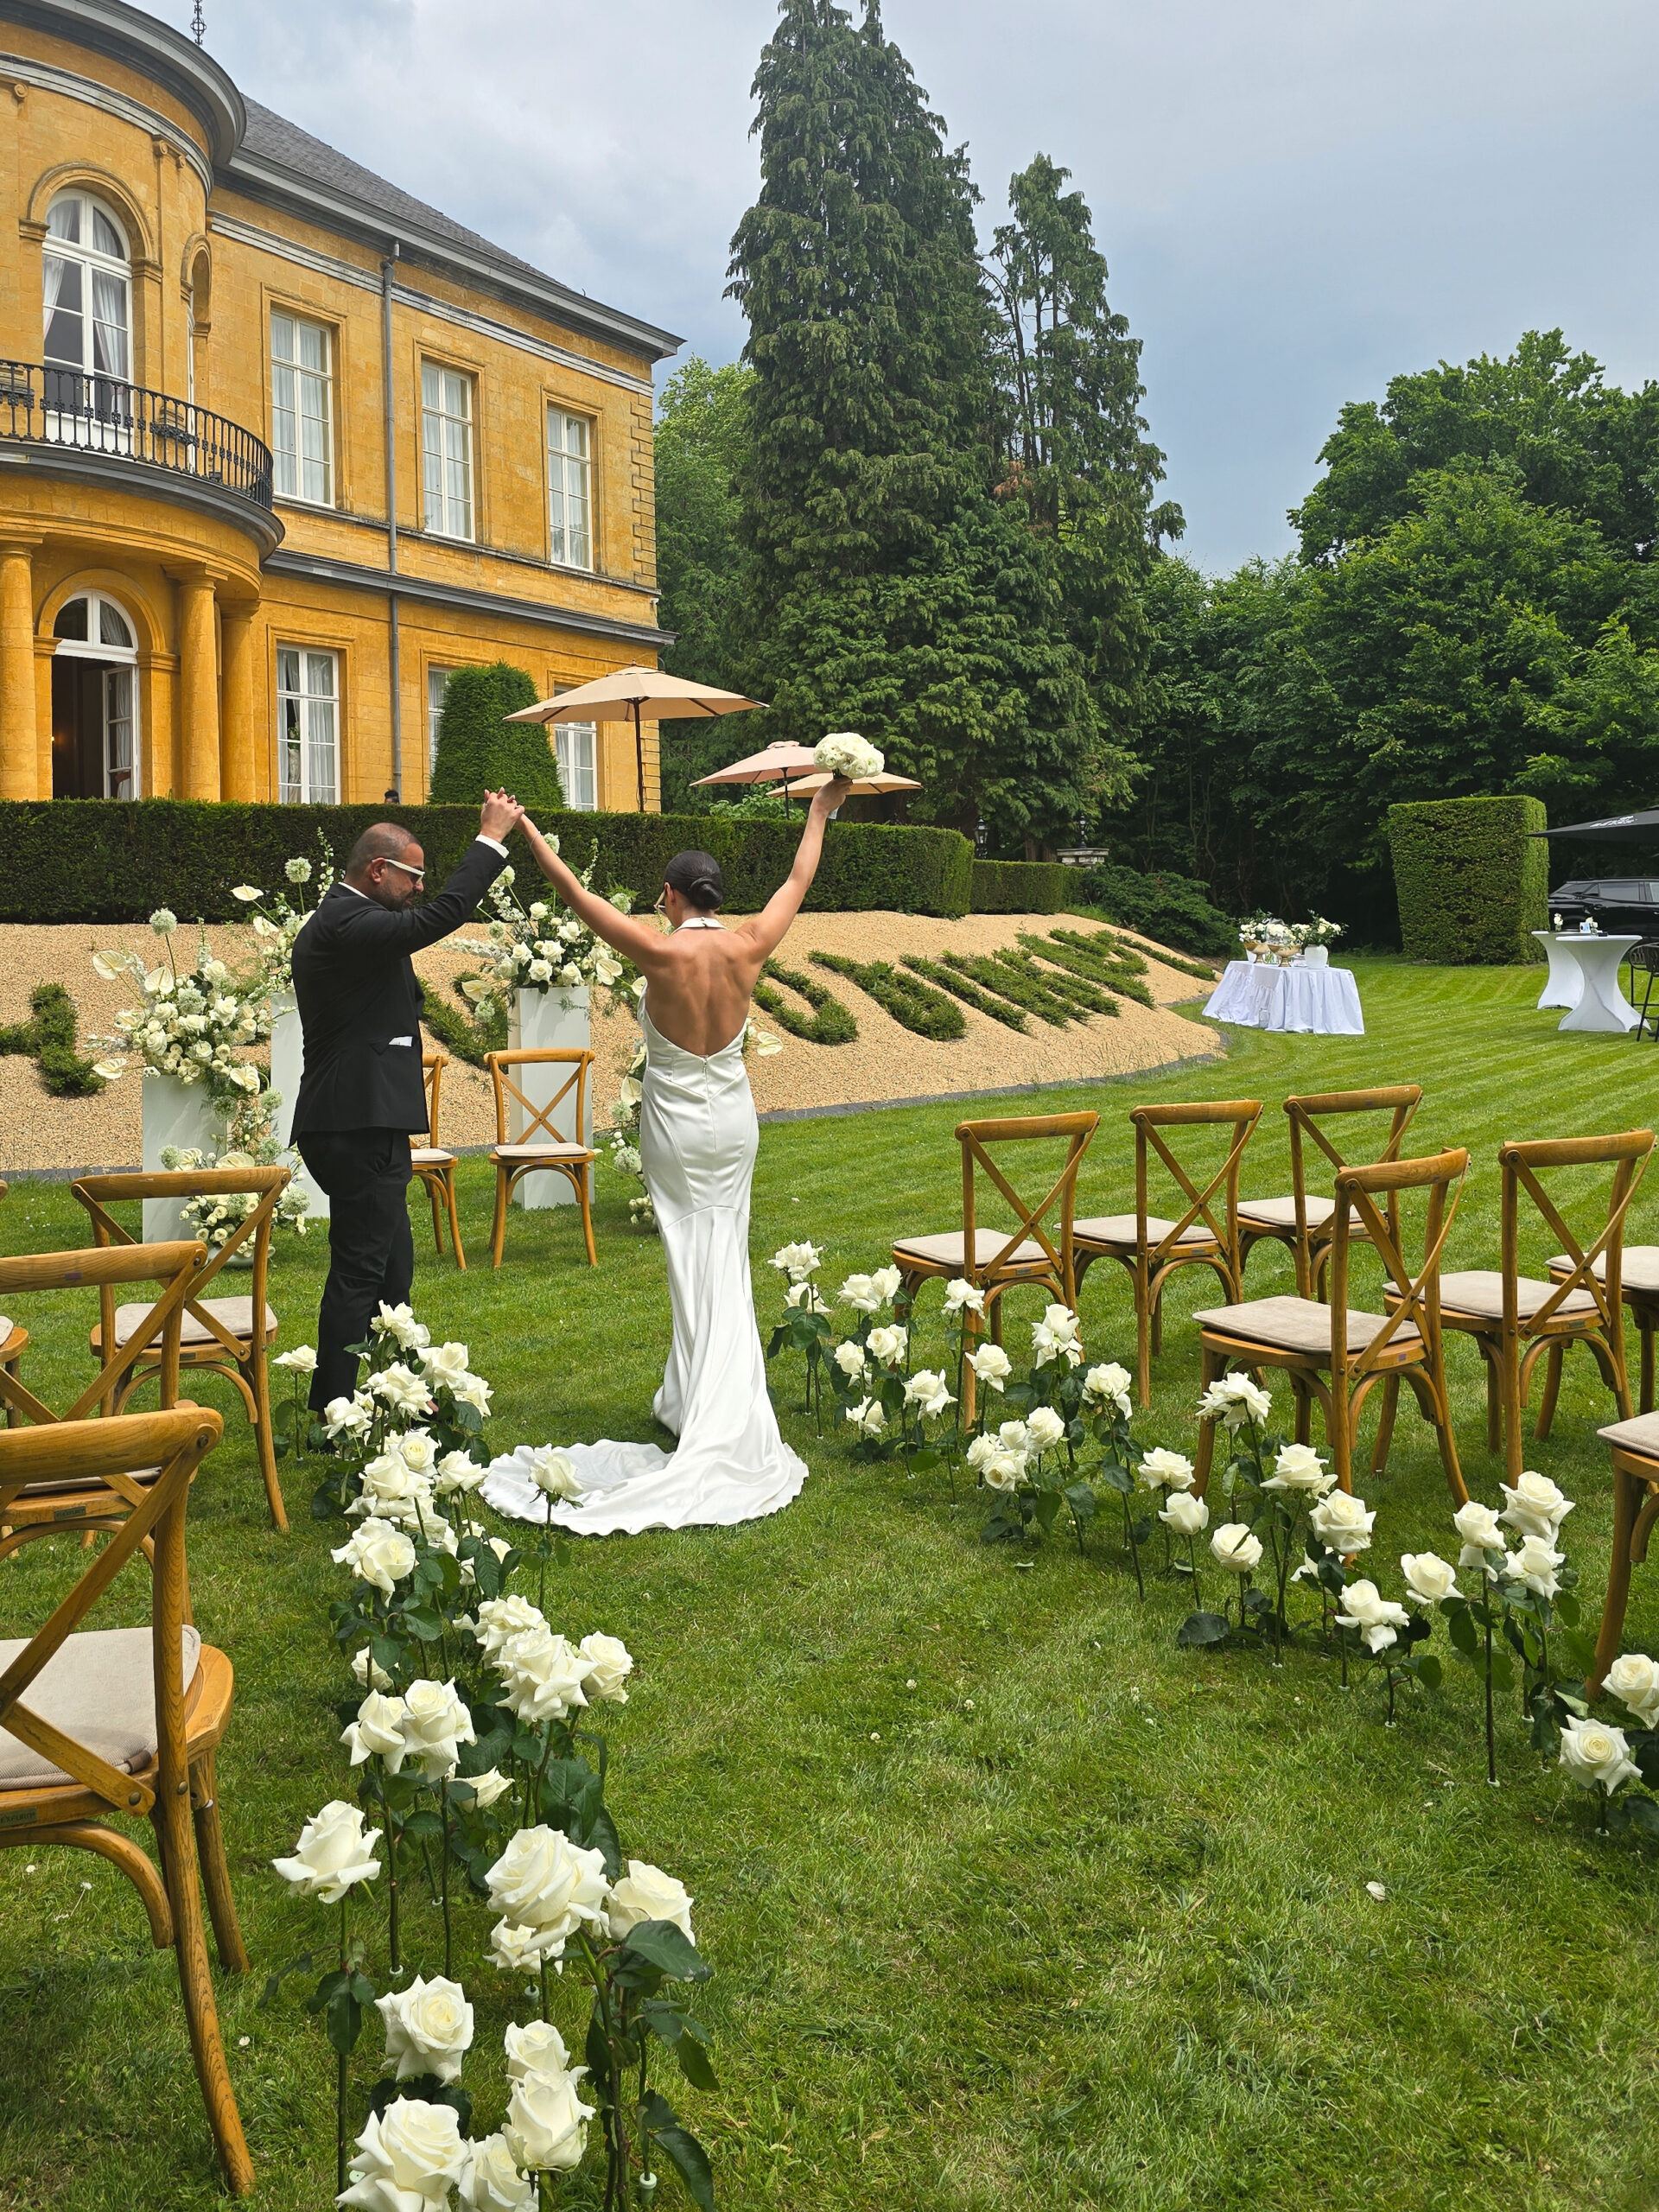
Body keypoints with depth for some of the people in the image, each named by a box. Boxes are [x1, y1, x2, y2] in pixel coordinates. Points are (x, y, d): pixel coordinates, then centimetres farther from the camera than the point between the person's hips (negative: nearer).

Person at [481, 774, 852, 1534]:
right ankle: (697, 1401, 20)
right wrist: (820, 813, 23)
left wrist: (525, 830, 1)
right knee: (726, 1261, 12)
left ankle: (701, 1410, 8)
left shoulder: (661, 953, -17)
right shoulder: (748, 948, -8)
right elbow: (798, 883, 8)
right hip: (734, 1121, 3)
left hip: (676, 1124, -3)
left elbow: (573, 893, -10)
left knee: (696, 1265, 4)